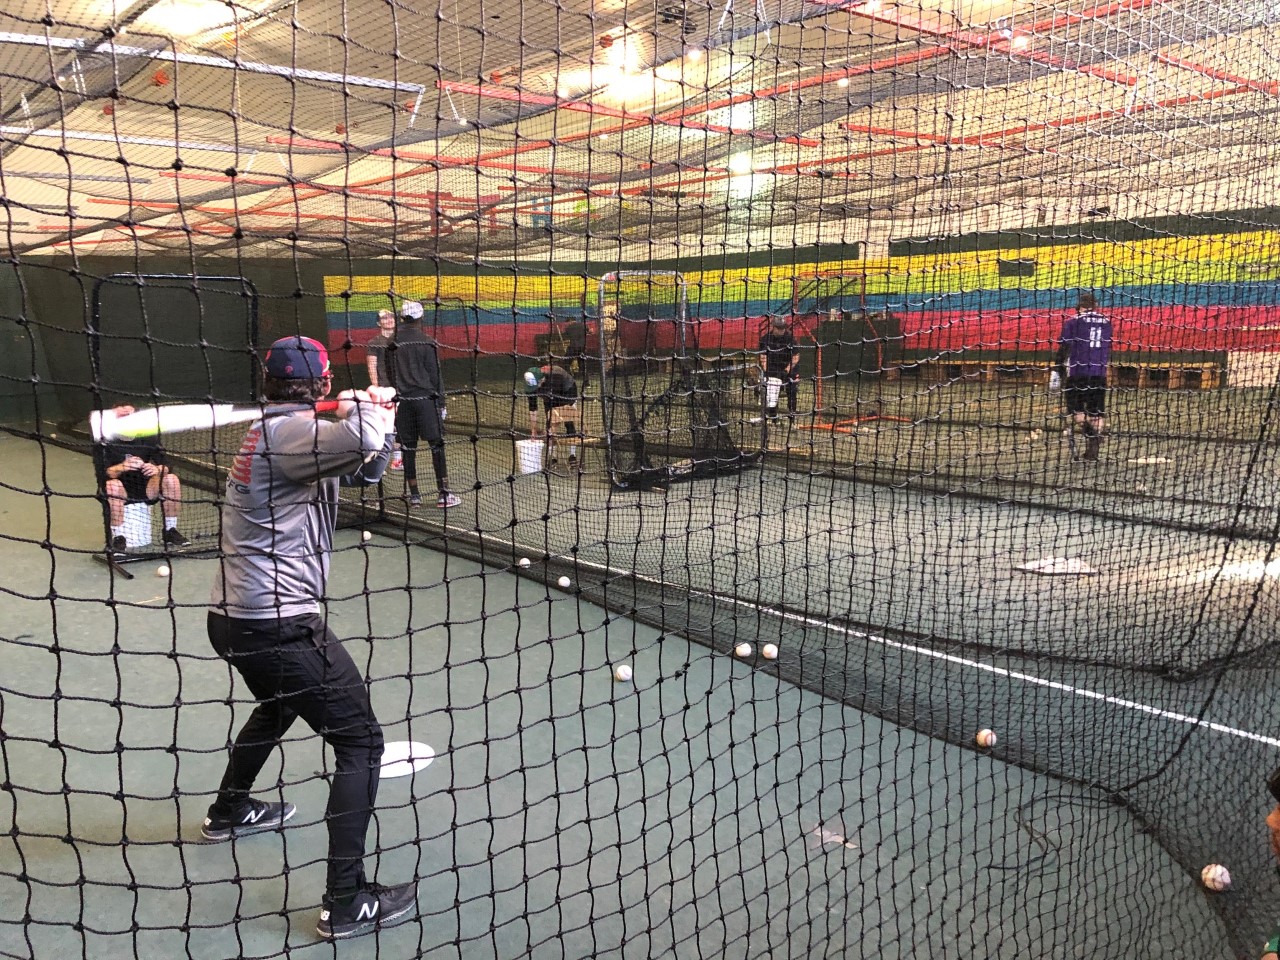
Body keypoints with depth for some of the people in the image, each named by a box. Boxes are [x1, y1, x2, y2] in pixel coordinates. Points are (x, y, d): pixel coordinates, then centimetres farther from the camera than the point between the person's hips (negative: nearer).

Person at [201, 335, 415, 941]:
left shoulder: (271, 431, 14)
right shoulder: (289, 431, -15)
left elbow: (365, 466, 17)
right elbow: (362, 438, -36)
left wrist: (373, 414, -2)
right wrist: (364, 407, -12)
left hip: (233, 620, 10)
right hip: (277, 626, -10)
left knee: (279, 703, 36)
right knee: (360, 740, -4)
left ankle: (229, 812, 56)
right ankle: (346, 902, -3)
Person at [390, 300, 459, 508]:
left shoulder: (393, 343, 5)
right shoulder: (426, 342, -7)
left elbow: (390, 374, 12)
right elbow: (435, 375, -6)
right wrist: (441, 402, 0)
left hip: (403, 401, 4)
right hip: (425, 399, -4)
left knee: (408, 448, 7)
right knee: (437, 446, 0)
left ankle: (414, 495, 11)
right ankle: (443, 494, -2)